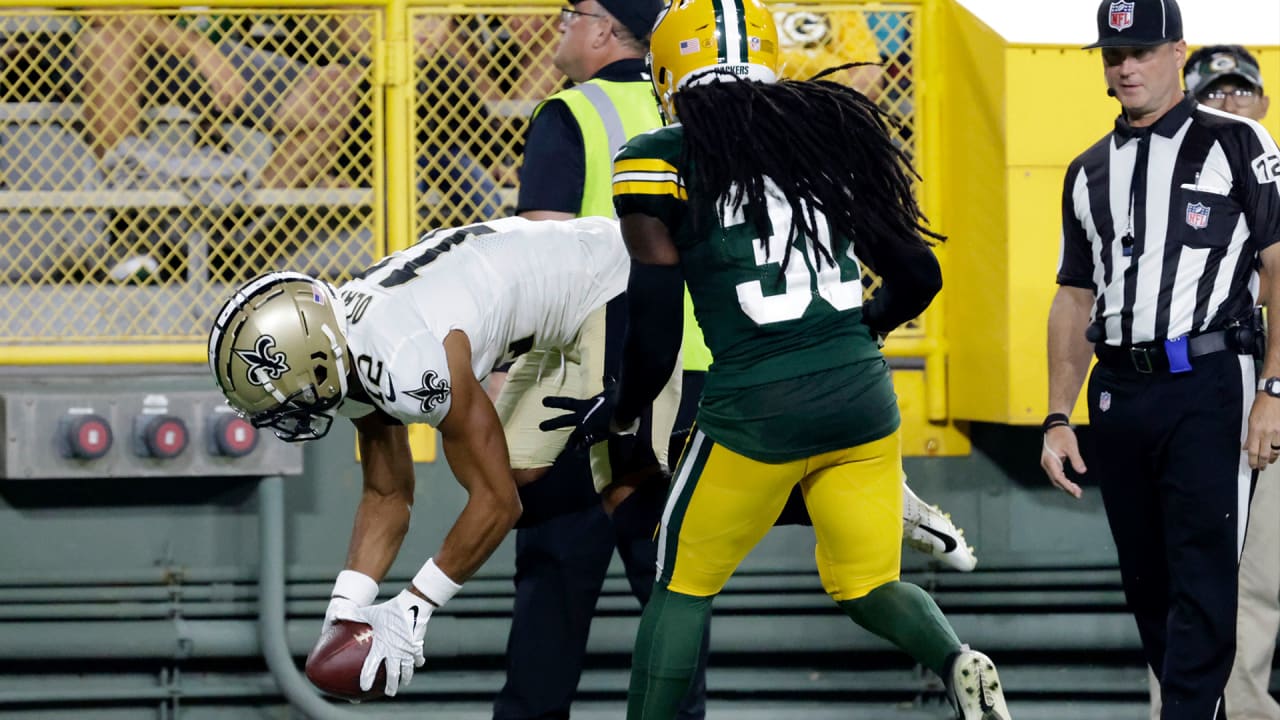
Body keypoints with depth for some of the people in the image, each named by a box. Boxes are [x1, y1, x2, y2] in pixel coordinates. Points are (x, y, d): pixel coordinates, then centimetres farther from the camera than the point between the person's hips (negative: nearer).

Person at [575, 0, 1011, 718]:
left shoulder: (664, 162, -3)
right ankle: (958, 662, -10)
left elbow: (655, 329, -4)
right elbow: (918, 276, 15)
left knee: (684, 587, 14)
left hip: (758, 410, -4)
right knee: (867, 585, 17)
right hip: (863, 396, 4)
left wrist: (620, 417, 15)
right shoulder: (828, 135, 11)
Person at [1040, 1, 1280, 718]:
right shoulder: (1089, 173, 17)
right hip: (1118, 398, 6)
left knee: (1203, 583, -12)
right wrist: (1058, 420, 12)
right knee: (1147, 580, 7)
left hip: (1208, 390, -6)